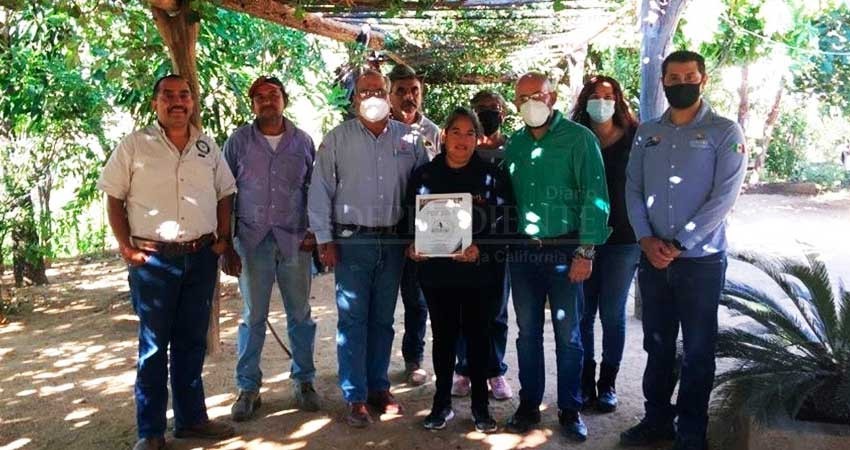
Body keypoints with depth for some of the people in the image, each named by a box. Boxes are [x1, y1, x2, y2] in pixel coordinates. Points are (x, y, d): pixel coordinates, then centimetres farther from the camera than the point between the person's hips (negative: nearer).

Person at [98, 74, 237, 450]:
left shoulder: (208, 146, 9)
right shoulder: (135, 145, -1)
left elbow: (225, 194, 15)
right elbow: (114, 198, 0)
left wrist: (223, 238, 5)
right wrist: (126, 247, -7)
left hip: (202, 257, 3)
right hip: (153, 259, -3)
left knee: (192, 341, 12)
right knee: (154, 346, 5)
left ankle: (191, 418, 25)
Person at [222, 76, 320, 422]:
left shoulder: (302, 141, 6)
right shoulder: (238, 142, 3)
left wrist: (313, 231, 0)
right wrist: (226, 244, 0)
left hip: (295, 240, 1)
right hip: (252, 240, -1)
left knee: (300, 314, 8)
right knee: (252, 317, 6)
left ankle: (304, 380, 23)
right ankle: (248, 387, 17)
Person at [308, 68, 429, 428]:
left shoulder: (407, 139, 6)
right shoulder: (338, 138, 0)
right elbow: (320, 191, -1)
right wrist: (325, 239, -6)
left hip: (393, 240, 2)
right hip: (352, 240, -2)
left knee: (383, 319, 12)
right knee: (352, 319, 0)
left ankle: (378, 387, 24)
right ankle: (355, 397, 8)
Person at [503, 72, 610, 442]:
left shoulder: (579, 138, -6)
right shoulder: (514, 144, 9)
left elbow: (594, 196, -11)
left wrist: (586, 251, -15)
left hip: (564, 249, -4)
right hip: (523, 249, 4)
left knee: (568, 333, 5)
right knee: (527, 331, 11)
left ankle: (570, 410, 19)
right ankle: (528, 404, 23)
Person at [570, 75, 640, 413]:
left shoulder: (634, 140, 0)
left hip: (622, 238, -1)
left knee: (613, 313, 7)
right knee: (583, 312, 6)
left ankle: (608, 384, 20)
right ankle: (585, 382, 19)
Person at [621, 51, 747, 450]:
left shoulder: (725, 132, -4)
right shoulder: (647, 132, 9)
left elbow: (723, 197, -11)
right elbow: (633, 189, 6)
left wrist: (678, 245, -15)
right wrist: (647, 239, -8)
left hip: (701, 259, -4)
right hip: (653, 258, 4)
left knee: (697, 350, 6)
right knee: (657, 344, 13)